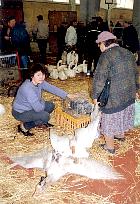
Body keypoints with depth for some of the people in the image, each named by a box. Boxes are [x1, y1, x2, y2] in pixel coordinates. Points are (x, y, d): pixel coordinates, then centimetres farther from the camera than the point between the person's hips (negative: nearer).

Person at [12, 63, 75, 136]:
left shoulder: (40, 82, -10)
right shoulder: (27, 88, -35)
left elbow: (52, 88, 0)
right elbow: (38, 108, -32)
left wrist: (66, 95, -6)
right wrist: (42, 102, -11)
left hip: (30, 107, 9)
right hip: (20, 113, -8)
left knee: (51, 105, 4)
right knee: (45, 116, -22)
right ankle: (24, 126, -5)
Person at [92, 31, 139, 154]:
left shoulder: (106, 55, -17)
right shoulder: (128, 53, 7)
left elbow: (100, 78, -19)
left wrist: (96, 96, -10)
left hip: (113, 96, -7)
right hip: (129, 94, 8)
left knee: (109, 119, 8)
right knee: (123, 114, 26)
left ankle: (110, 146, 21)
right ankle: (121, 135, 49)